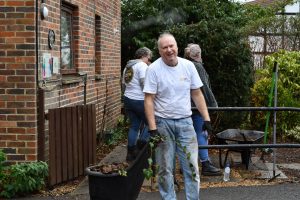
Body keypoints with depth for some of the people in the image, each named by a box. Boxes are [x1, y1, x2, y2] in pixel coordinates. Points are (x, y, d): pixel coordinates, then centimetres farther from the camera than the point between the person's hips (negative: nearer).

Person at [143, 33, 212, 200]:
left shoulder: (188, 66, 1)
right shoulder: (154, 69, -9)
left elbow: (197, 94, 7)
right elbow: (149, 100, -10)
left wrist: (206, 118, 2)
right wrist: (152, 128, -15)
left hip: (185, 122, 3)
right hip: (163, 123, -3)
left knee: (192, 166, 4)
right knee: (165, 168, 6)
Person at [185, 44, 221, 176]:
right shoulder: (197, 67, -12)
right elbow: (204, 88, -15)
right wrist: (213, 103, -9)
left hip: (187, 105, 9)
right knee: (201, 134, -7)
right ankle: (206, 165, -7)